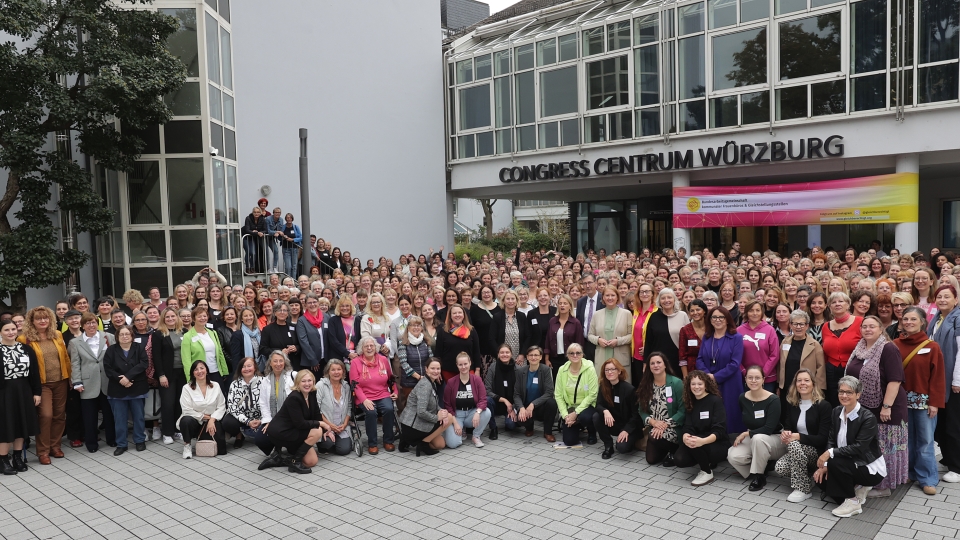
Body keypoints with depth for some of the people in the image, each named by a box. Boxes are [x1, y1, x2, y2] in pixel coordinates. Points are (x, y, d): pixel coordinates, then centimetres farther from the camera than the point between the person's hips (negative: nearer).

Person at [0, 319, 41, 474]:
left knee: (21, 424, 12)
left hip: (23, 392, 4)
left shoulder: (26, 349, 4)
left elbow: (34, 372, 6)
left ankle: (18, 457, 24)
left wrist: (37, 392, 4)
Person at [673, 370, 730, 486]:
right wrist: (685, 437, -29)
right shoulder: (690, 403, 7)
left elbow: (720, 430, -18)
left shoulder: (716, 401, -9)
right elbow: (688, 427, -3)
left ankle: (707, 473, -8)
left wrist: (703, 441, -38)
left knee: (695, 444, -34)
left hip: (718, 445, -5)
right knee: (679, 459, -21)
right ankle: (708, 461, 8)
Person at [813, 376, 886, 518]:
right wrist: (825, 464, -13)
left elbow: (859, 448, -27)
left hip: (871, 469, -7)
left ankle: (853, 502, -9)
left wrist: (831, 453, -31)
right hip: (849, 464, 7)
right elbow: (831, 440, 0)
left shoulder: (868, 418, -20)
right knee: (821, 478, -13)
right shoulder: (836, 412, 0)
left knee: (835, 462, -30)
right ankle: (857, 489, 11)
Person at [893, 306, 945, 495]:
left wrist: (935, 402, -9)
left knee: (925, 440, 3)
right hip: (902, 399, 2)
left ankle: (927, 478, 12)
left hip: (923, 400, -2)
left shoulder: (932, 347, -4)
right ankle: (909, 472, 23)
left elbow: (938, 377, -5)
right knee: (906, 439, 11)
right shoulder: (895, 345, 2)